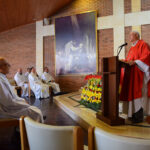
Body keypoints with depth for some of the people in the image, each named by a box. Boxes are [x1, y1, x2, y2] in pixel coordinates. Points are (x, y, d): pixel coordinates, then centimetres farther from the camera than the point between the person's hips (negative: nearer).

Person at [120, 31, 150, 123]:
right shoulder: (132, 48, 24)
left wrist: (134, 62, -25)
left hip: (139, 73, -8)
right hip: (132, 73, 8)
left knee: (139, 93, -10)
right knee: (133, 93, 5)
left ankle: (139, 116, -5)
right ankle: (134, 113, 12)